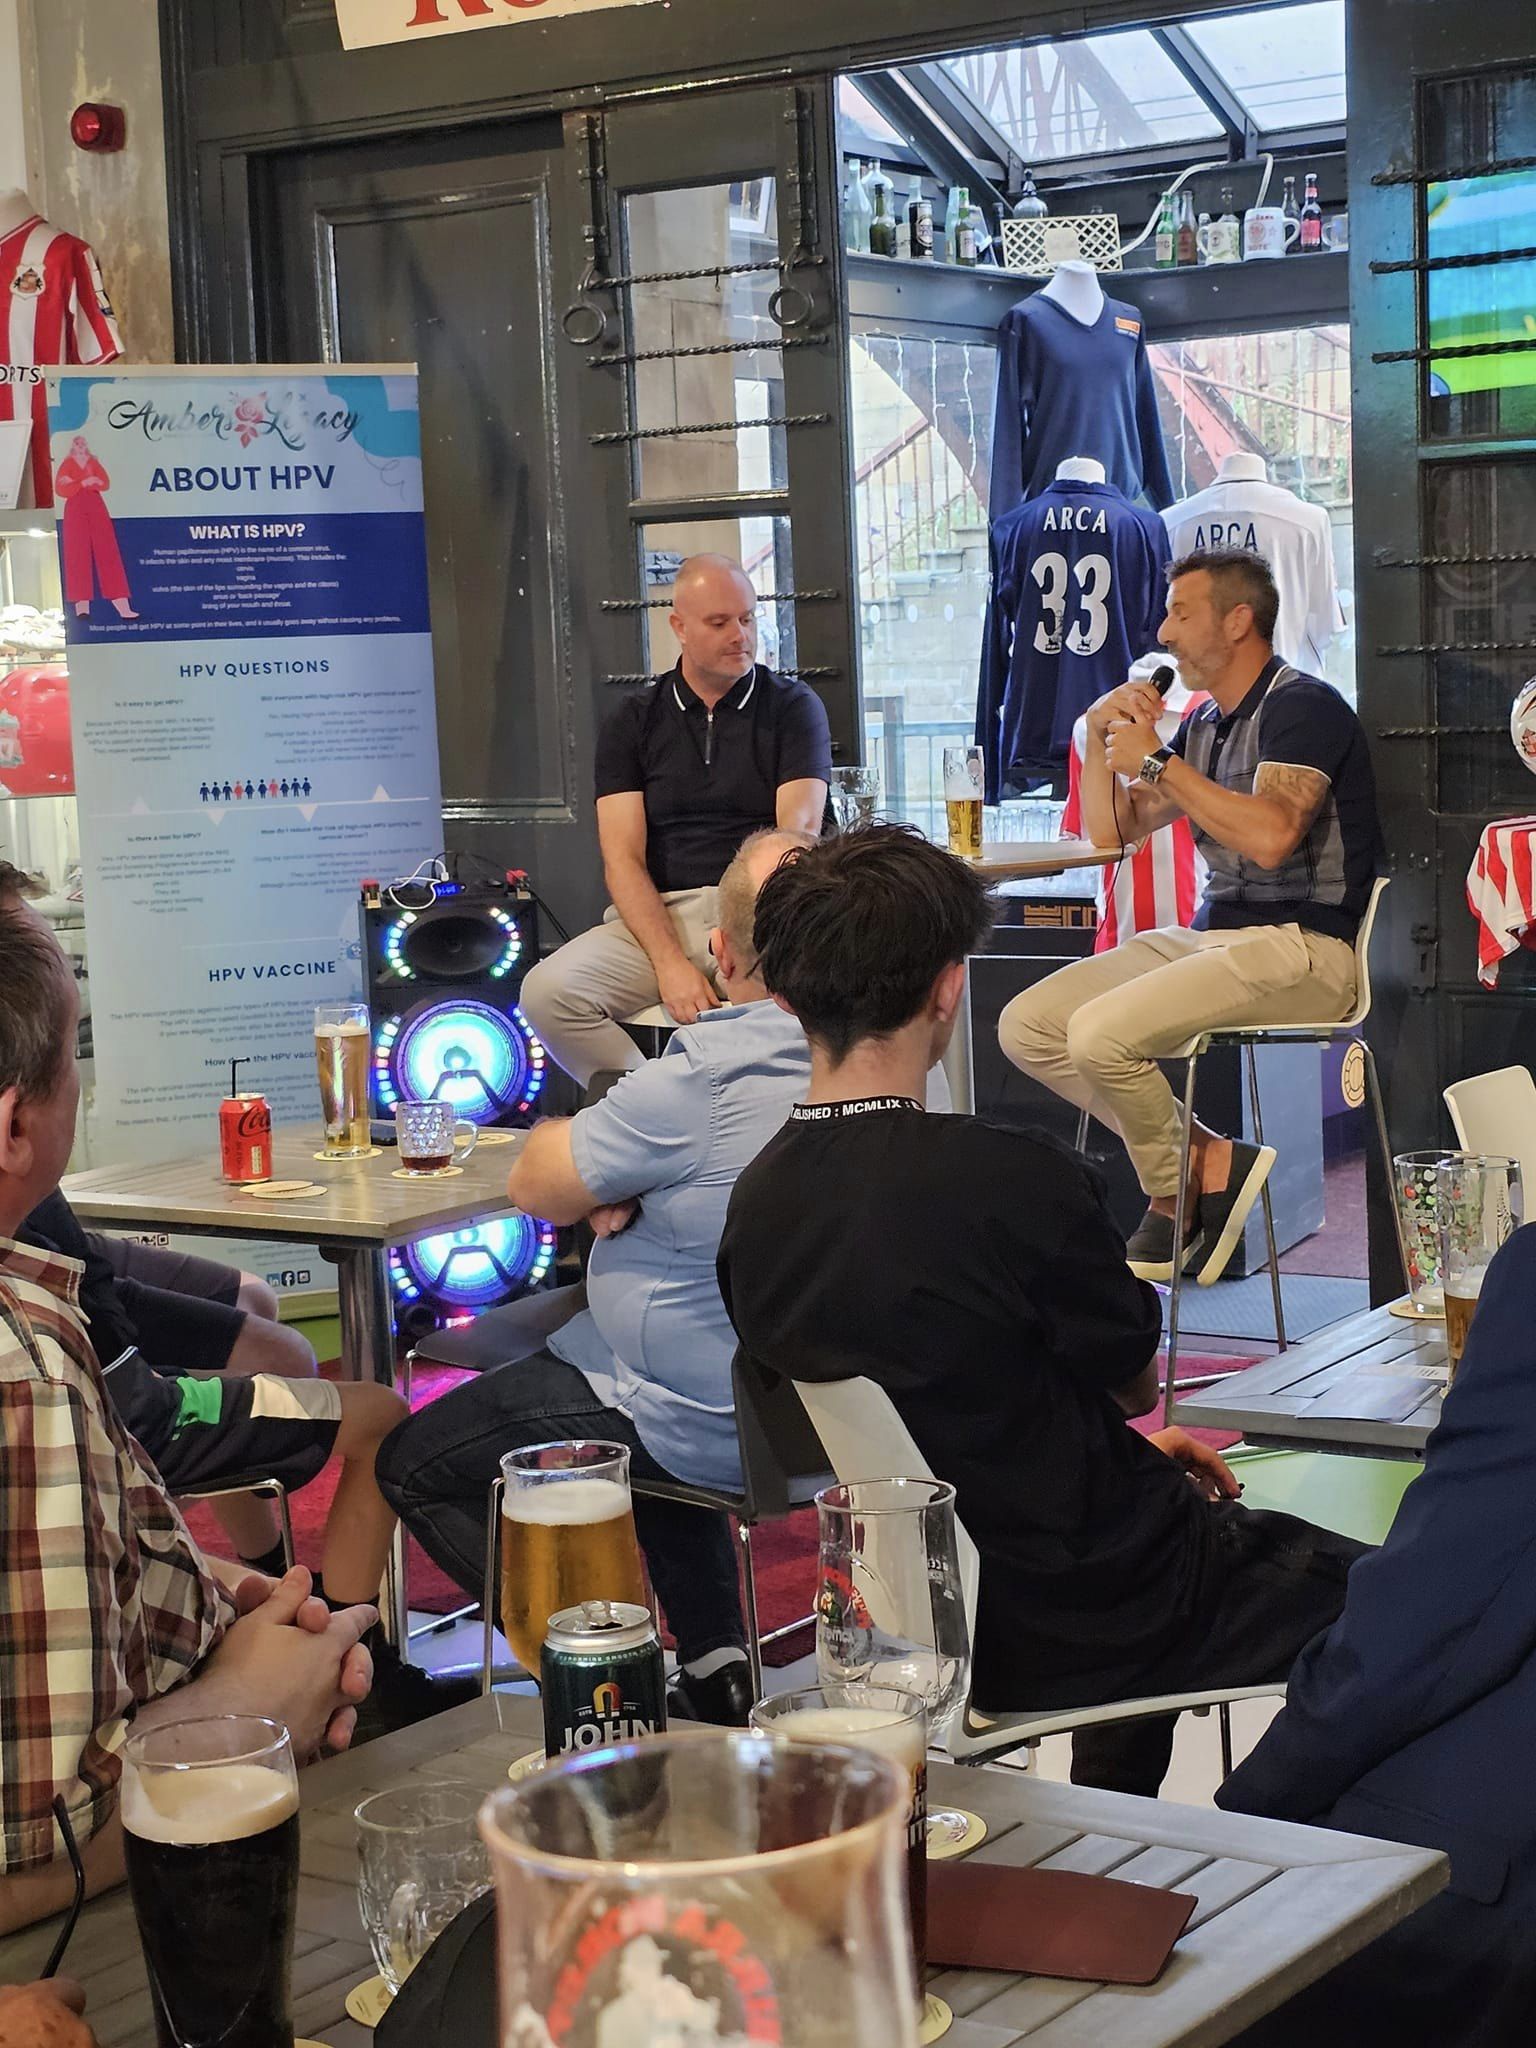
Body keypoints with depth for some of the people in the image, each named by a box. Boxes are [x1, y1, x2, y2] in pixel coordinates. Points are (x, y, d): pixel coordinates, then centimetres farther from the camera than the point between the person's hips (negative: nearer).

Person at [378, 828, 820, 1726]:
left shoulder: (698, 1084, -27)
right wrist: (621, 1182, -6)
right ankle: (718, 1663, 33)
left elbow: (535, 1186, -13)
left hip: (714, 1431, -8)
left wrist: (596, 1172, 7)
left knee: (414, 1462, 8)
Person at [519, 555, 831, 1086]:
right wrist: (670, 962, -16)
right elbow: (622, 858, 2)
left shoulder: (794, 707, 10)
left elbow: (798, 835, -3)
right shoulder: (632, 723, 12)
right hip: (657, 915, 2)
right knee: (547, 991, -26)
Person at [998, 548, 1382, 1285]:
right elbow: (1111, 831, 23)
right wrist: (1099, 735, 7)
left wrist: (1155, 760, -16)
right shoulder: (1204, 725, 18)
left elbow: (1269, 836, -25)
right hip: (1209, 937, 9)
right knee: (1026, 1027, -4)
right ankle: (1209, 1159, -7)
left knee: (1101, 1032, -28)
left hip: (1298, 947, -9)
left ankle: (1176, 1194, -1)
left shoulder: (1302, 706, -9)